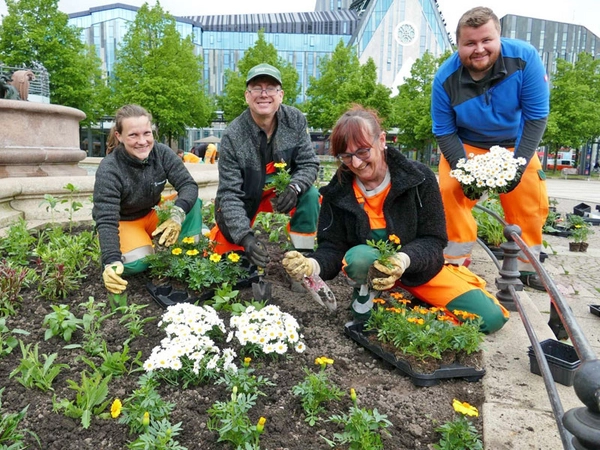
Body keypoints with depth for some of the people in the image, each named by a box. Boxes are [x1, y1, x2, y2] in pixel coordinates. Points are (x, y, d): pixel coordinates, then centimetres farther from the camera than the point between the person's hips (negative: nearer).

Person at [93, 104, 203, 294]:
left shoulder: (162, 153, -16)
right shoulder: (108, 170, -26)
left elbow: (189, 185, -19)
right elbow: (106, 221, -30)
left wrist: (178, 214, -40)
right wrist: (111, 262, -45)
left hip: (153, 214, 4)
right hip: (123, 222, -3)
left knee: (193, 203, -20)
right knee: (139, 262, -31)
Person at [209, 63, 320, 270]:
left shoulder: (295, 120, -17)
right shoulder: (233, 136, -25)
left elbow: (309, 164, -13)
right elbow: (229, 193, -26)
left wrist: (295, 187, -36)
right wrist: (244, 236, -40)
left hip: (280, 191, 2)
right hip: (243, 197, -2)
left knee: (310, 195, -27)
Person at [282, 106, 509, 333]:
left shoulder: (419, 178, -17)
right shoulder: (338, 192, -13)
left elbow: (433, 240, -16)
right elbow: (332, 247, -14)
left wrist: (405, 259, -39)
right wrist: (313, 265, -38)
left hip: (420, 267, 1)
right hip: (370, 266, 0)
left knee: (491, 318, -11)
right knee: (358, 257, -38)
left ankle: (416, 296, 10)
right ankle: (366, 292, -3)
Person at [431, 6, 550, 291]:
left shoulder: (524, 57, -25)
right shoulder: (445, 78, -24)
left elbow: (536, 116, -20)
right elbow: (444, 132, -17)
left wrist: (519, 165, -27)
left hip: (515, 145, 1)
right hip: (465, 146, -1)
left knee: (531, 202, -2)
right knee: (451, 193, -16)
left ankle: (526, 267, 17)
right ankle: (455, 263, 0)